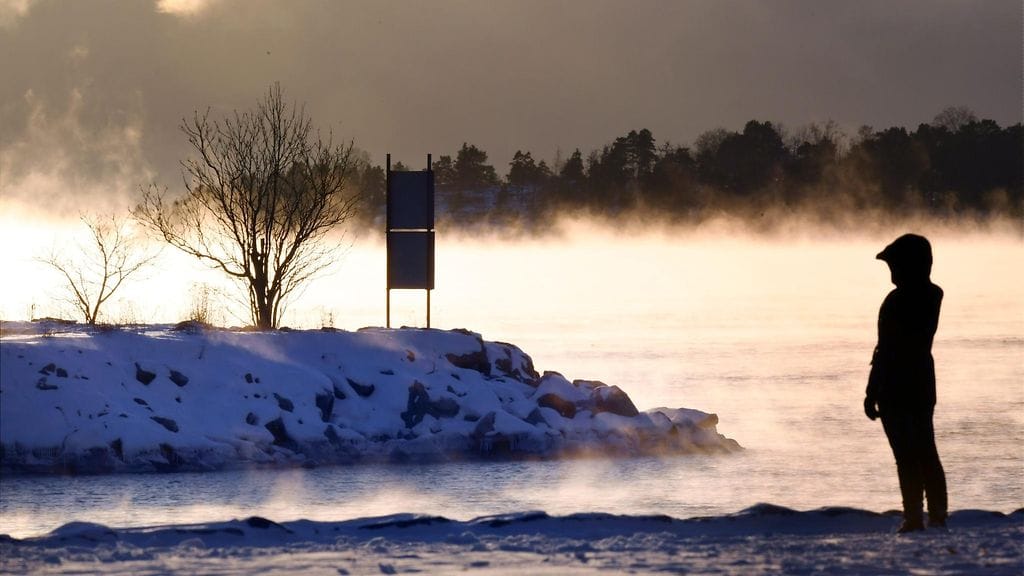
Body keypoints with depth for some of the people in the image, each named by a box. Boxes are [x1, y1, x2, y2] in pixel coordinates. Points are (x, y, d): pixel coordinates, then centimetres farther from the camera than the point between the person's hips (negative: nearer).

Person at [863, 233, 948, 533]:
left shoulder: (896, 301, -18)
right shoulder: (932, 296, 5)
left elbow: (885, 351, -18)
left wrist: (872, 393, -16)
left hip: (896, 387, -8)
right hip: (923, 382, 8)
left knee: (907, 458, -5)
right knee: (927, 454, 13)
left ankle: (914, 518, -4)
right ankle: (938, 518, 14)